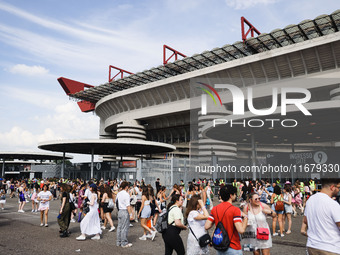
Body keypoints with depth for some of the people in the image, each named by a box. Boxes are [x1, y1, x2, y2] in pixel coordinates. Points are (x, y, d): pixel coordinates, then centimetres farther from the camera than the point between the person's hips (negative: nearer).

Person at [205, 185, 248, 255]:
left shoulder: (214, 209, -2)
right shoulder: (235, 210, -18)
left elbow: (207, 226, -4)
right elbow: (241, 230, -24)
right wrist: (245, 217, -8)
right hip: (233, 248, -5)